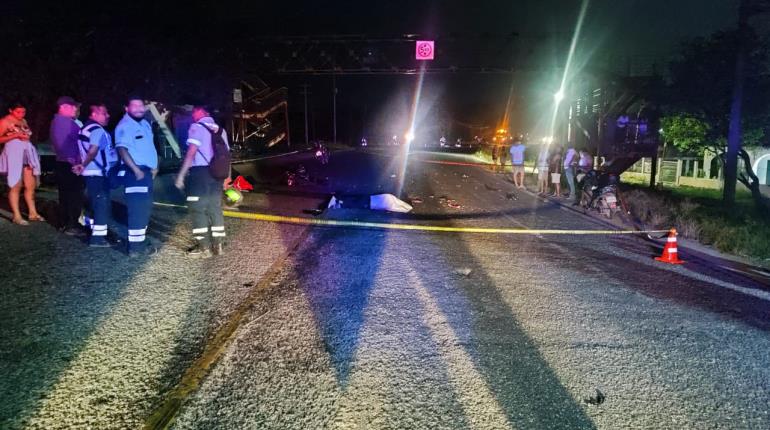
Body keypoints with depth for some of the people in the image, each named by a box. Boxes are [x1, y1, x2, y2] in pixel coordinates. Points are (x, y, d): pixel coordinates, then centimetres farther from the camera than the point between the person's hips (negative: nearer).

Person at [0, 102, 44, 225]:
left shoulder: (23, 121, 16)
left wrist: (26, 136, 4)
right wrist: (15, 135, -18)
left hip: (27, 153, 7)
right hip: (13, 154, -7)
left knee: (31, 185, 8)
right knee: (15, 186, -3)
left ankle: (33, 213, 16)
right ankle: (17, 216, 2)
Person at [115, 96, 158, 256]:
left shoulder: (145, 123, 17)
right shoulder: (124, 126, -12)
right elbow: (122, 149, -21)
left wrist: (154, 166, 16)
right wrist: (136, 169, -25)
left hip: (147, 171, 10)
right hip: (135, 172, -10)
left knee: (145, 208, 15)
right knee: (137, 209, -10)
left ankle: (140, 241, 25)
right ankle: (135, 246, -6)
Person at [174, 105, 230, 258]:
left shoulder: (197, 127, -3)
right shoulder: (220, 130, 17)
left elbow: (191, 152, -13)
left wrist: (181, 175, -13)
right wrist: (226, 177, 20)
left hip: (200, 172, -6)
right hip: (217, 174, 7)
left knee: (198, 210, 0)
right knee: (215, 209, 13)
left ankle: (203, 247, 1)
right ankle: (218, 245, 16)